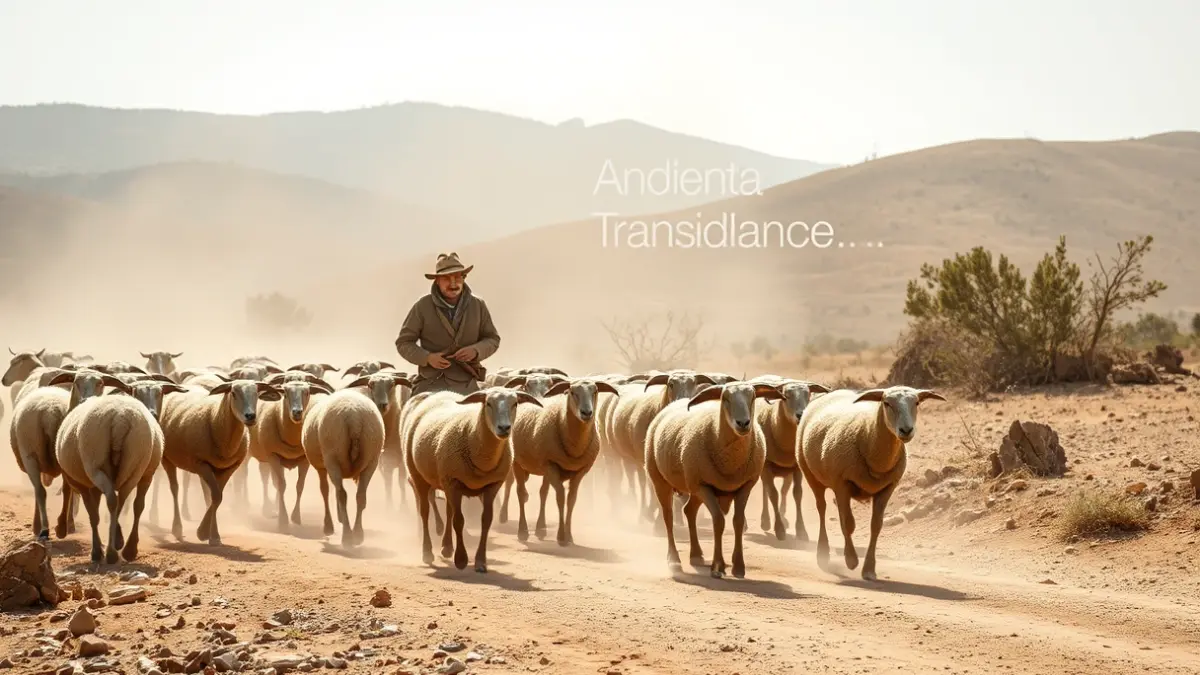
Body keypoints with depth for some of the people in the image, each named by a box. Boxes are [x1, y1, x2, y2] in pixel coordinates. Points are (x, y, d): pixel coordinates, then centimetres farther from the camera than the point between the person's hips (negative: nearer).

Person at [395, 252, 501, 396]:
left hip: (464, 385, 1)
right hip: (430, 384, -1)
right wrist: (428, 358, -18)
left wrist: (475, 350, -12)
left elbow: (492, 339, 11)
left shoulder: (478, 305, 2)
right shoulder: (422, 306, -4)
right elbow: (404, 343, 1)